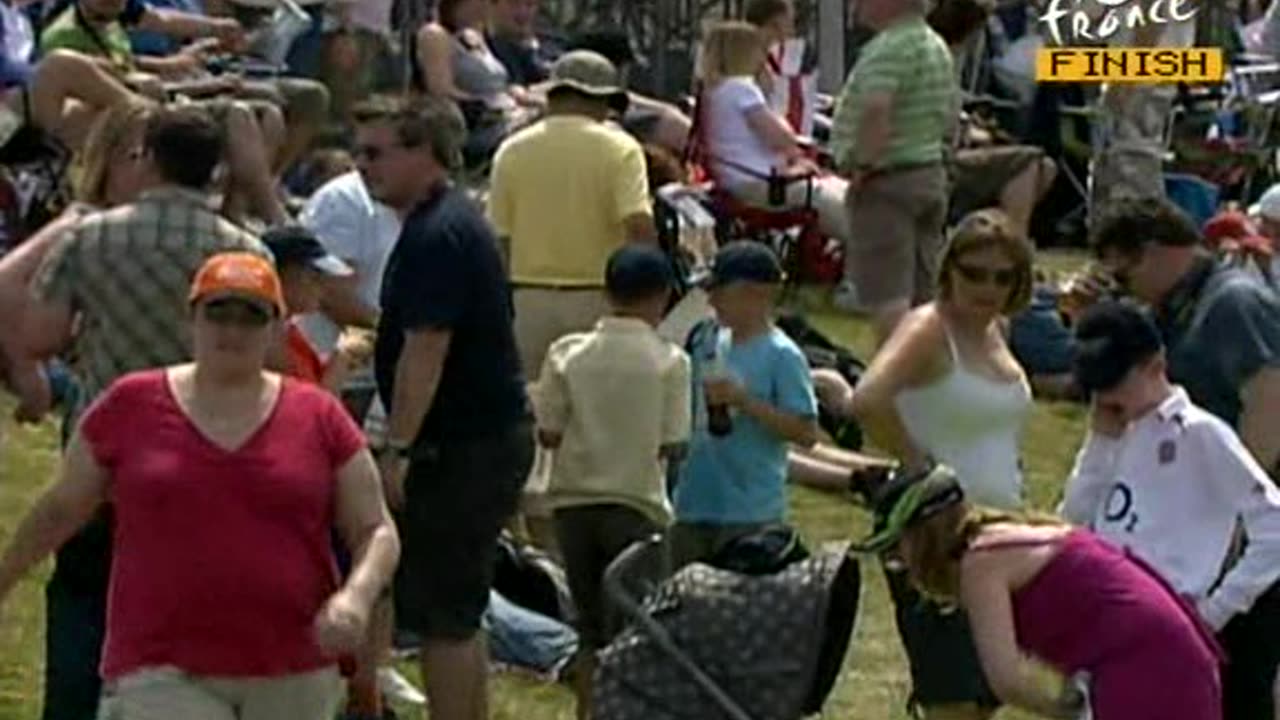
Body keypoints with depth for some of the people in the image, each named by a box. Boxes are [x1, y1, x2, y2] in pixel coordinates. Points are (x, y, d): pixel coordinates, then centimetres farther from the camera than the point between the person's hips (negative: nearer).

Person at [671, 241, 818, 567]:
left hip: (751, 515, -7)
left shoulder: (782, 356, -10)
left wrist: (744, 400, -21)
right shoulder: (706, 340, 9)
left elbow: (806, 433, -16)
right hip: (694, 506, 7)